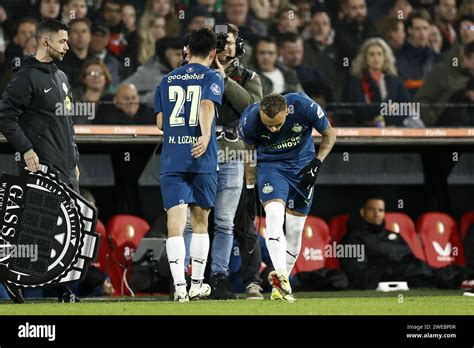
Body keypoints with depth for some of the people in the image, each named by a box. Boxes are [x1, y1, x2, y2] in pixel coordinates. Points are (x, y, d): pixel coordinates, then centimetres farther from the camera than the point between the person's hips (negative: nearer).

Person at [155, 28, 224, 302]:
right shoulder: (213, 78, 3)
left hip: (171, 161, 2)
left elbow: (160, 122, 16)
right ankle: (197, 285, 18)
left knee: (176, 222, -6)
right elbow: (207, 106, -17)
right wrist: (205, 136, -29)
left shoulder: (167, 80, 15)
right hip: (202, 160, -2)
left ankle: (180, 287, -19)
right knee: (200, 221, 12)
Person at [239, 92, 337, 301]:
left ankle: (281, 285, 14)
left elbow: (329, 135, -7)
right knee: (274, 215, -26)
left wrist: (316, 163, -18)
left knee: (295, 229, 2)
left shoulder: (304, 107, -26)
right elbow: (249, 151, 0)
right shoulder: (249, 120, -22)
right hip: (270, 165, -1)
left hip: (302, 165, 1)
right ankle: (280, 276, -38)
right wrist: (250, 185, 2)